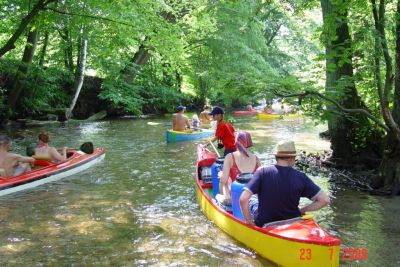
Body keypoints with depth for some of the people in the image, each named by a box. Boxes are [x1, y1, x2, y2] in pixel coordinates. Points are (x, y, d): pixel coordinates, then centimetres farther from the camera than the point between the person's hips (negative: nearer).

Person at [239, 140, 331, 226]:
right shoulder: (301, 177, -14)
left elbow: (243, 199, -23)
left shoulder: (262, 172, -18)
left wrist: (249, 223, -10)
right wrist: (302, 210, -2)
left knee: (252, 199, 27)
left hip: (264, 225, -1)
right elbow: (325, 200, -13)